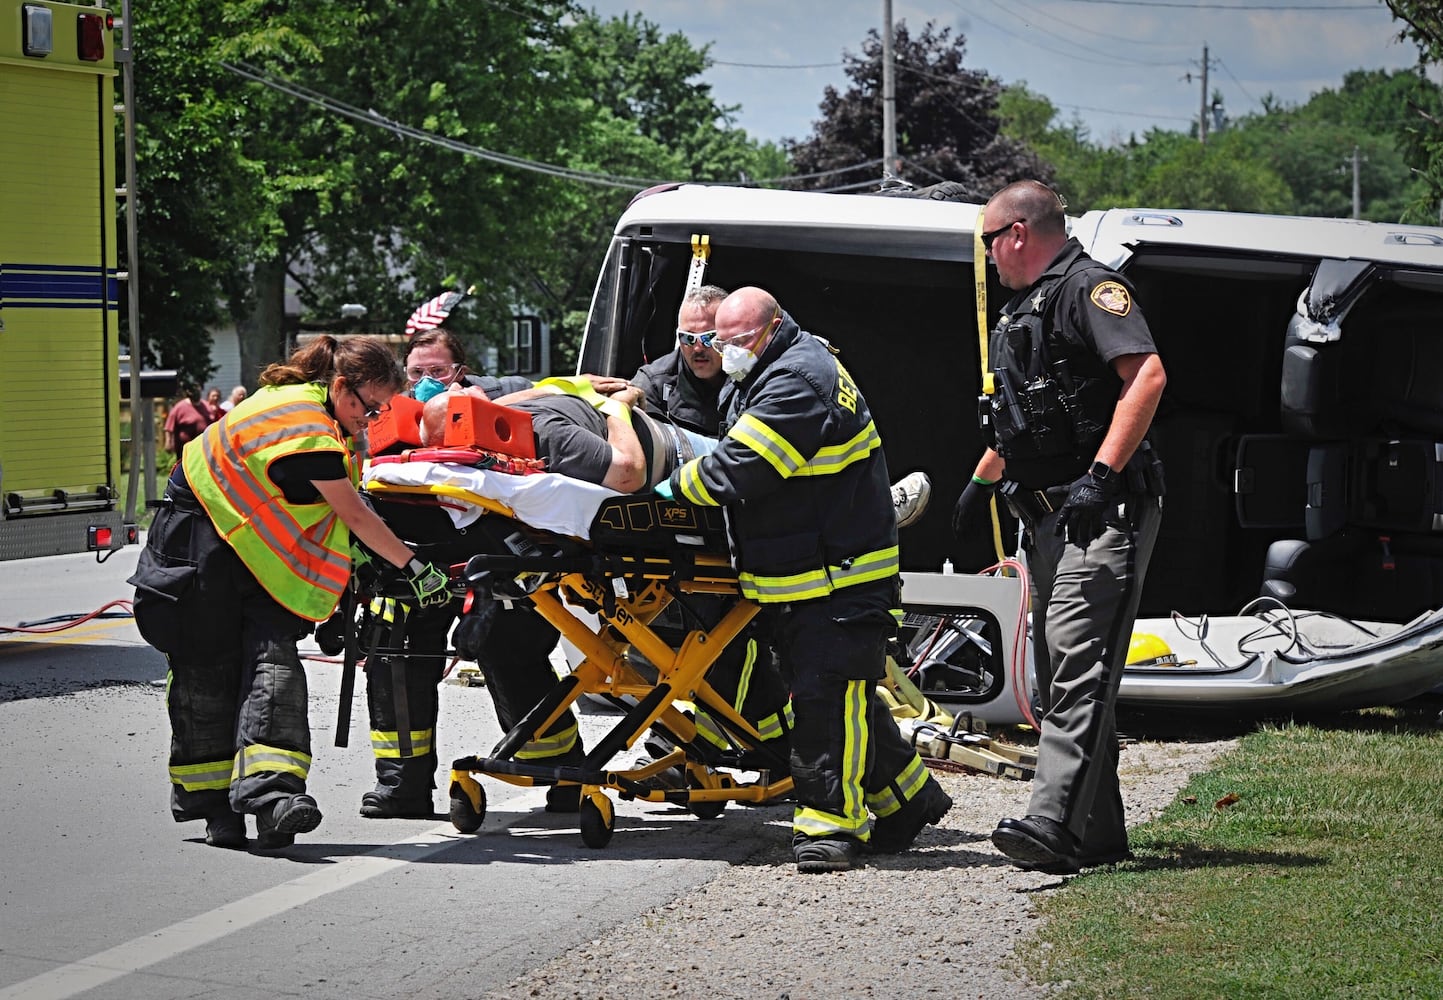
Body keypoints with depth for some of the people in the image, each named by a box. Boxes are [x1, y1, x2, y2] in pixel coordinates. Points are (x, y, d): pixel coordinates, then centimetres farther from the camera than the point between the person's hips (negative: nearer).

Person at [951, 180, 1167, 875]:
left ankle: (1054, 826, -29)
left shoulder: (1088, 287, -8)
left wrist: (1100, 475, -26)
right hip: (1050, 520, 11)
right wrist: (981, 483, 38)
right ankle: (1099, 833, 13)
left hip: (1103, 513, -11)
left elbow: (1147, 376, -23)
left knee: (1078, 666, -18)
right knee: (1058, 671, 9)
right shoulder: (1025, 309, 24)